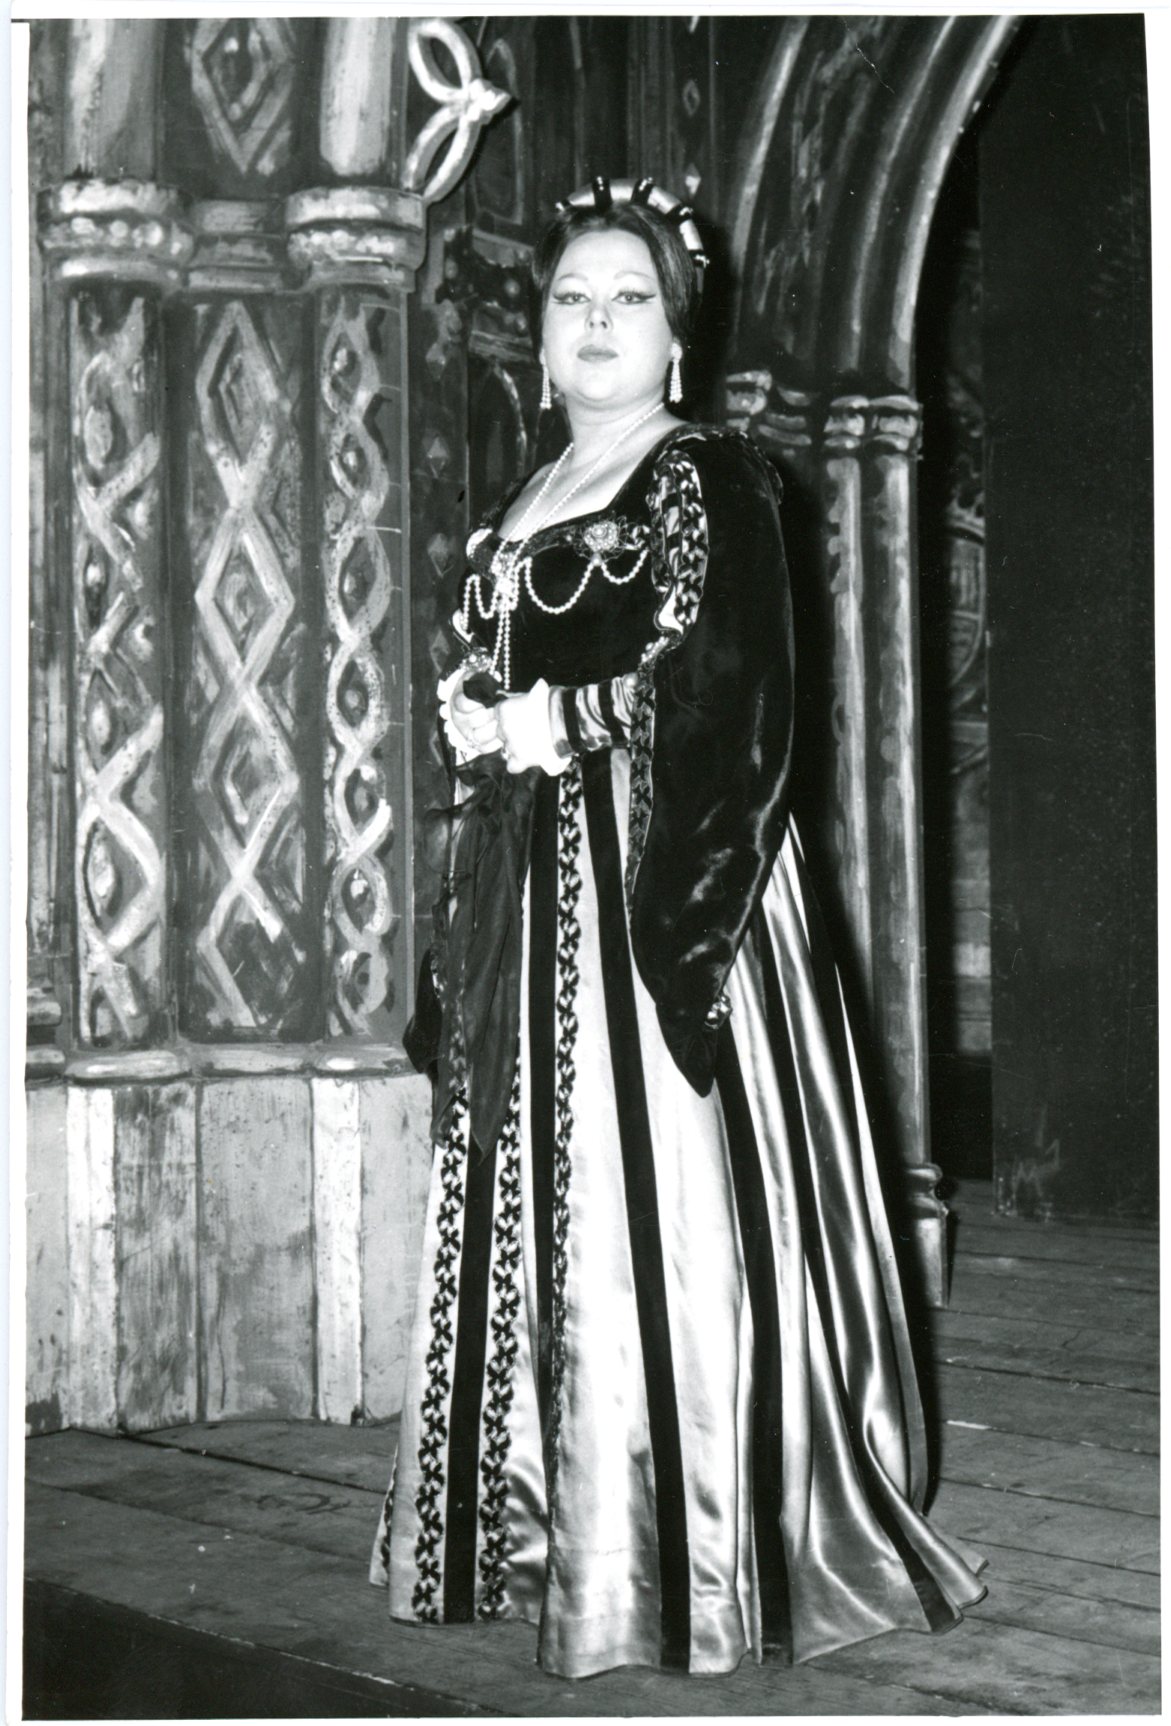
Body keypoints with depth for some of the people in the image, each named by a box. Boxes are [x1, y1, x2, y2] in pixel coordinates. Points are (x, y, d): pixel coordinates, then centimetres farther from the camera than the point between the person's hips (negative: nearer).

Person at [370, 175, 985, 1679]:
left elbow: (725, 692, -12)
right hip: (529, 893, 7)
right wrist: (482, 726, 5)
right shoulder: (521, 510, 20)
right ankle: (546, 1533, 16)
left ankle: (687, 1564, -2)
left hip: (659, 876, -7)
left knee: (656, 1203, -9)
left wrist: (552, 723, -12)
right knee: (534, 1208, 7)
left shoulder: (708, 479, -1)